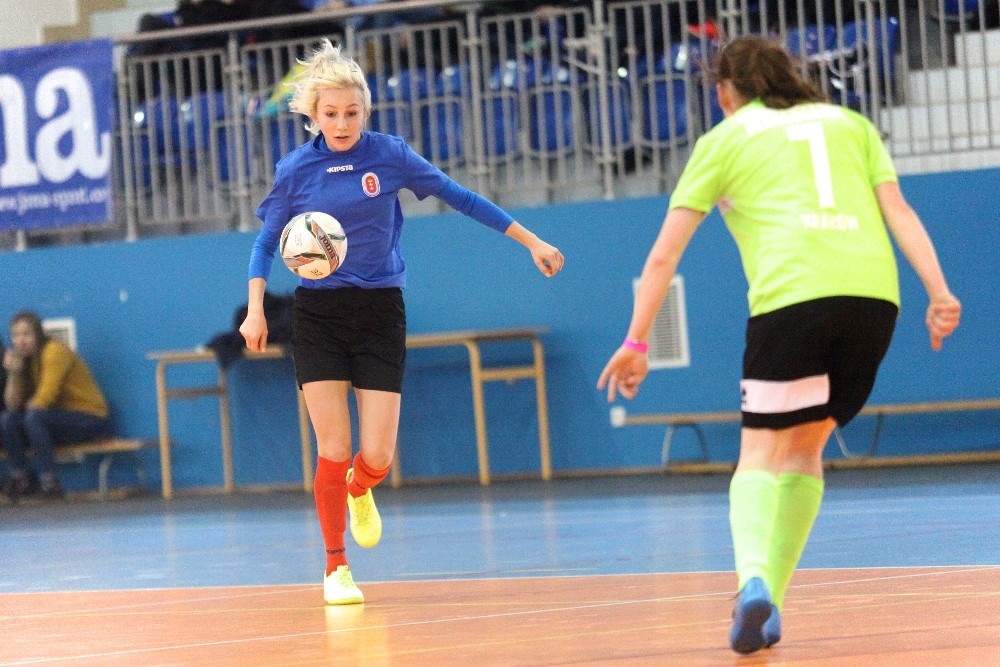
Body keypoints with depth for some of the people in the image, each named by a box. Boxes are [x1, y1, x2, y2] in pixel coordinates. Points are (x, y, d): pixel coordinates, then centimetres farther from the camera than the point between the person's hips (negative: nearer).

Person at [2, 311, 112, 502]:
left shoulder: (55, 351, -16)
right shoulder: (22, 359, 6)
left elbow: (43, 400, -22)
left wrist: (26, 407, -2)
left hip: (90, 420, -7)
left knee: (33, 417, -31)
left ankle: (50, 483, -27)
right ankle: (20, 477, -5)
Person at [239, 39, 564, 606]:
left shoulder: (389, 155, -4)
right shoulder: (297, 169, -4)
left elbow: (459, 196, 4)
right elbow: (267, 241, 8)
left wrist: (530, 241, 5)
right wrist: (256, 309, -5)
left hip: (380, 312, 0)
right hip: (318, 314, 0)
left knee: (378, 457, -5)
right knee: (334, 449, -8)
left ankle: (359, 491, 33)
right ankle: (336, 568, 9)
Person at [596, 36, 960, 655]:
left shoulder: (723, 139, 18)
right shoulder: (850, 122, 25)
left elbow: (664, 254, 15)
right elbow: (899, 210, 11)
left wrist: (636, 341, 20)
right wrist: (940, 294, 4)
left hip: (790, 297, -3)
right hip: (874, 292, 3)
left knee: (763, 452, 0)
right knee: (805, 449, 17)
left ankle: (753, 578, -28)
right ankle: (768, 607, 11)